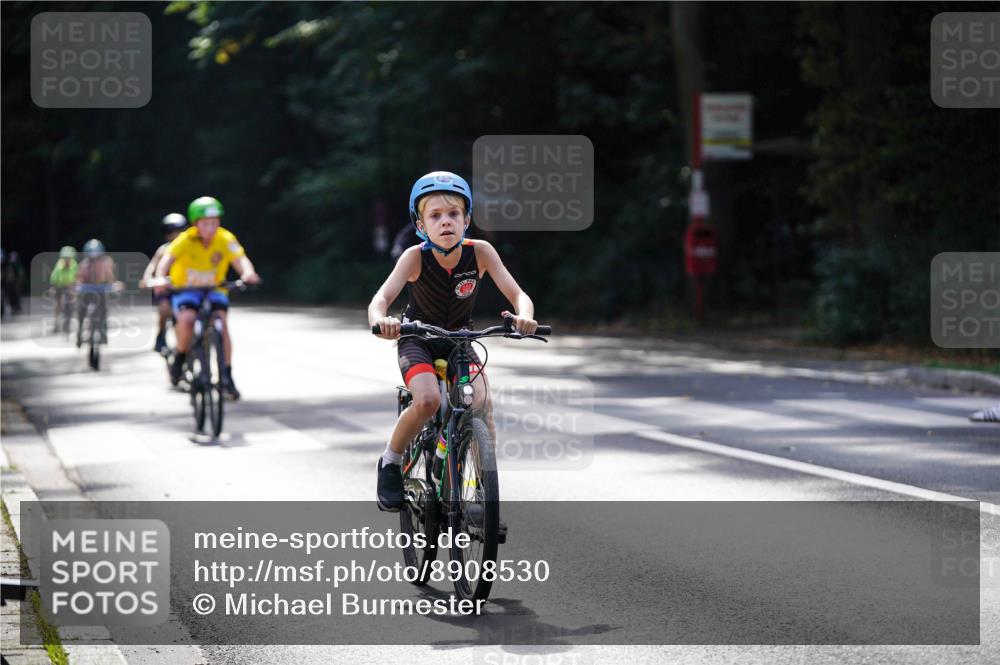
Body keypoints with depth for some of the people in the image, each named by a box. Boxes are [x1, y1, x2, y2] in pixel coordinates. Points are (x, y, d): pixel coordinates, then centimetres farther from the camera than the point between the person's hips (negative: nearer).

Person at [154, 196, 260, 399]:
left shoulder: (225, 239, -16)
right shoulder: (186, 240, -19)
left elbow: (240, 259, -30)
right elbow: (167, 259, -32)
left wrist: (248, 273, -53)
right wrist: (160, 279, -52)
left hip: (214, 290, 1)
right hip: (185, 289, -1)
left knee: (221, 322, -23)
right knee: (187, 319, -31)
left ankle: (227, 375, -15)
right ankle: (180, 357, -4)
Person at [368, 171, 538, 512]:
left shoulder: (480, 252, -19)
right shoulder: (416, 257, -24)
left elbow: (518, 295, -24)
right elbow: (381, 298, -35)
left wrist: (523, 316, -47)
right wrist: (380, 320, -58)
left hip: (459, 341, 2)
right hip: (417, 340, -2)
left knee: (482, 405, -21)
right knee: (428, 401, -30)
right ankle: (390, 463, -4)